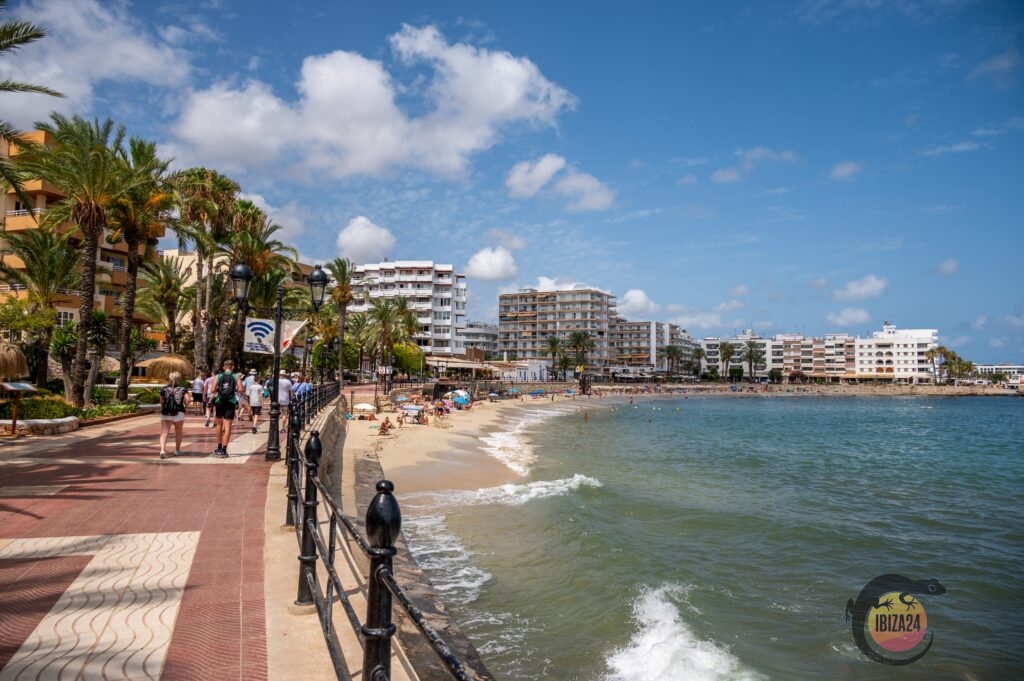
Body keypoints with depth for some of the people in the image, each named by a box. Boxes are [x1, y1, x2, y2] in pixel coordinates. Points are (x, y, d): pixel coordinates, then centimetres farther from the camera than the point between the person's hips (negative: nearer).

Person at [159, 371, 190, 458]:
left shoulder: (164, 389, 5)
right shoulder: (182, 389, 1)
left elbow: (161, 401, 8)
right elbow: (187, 399, -12)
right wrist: (186, 407, 5)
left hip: (165, 413, 0)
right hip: (179, 413, 0)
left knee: (164, 432, -4)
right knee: (178, 432, 18)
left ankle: (162, 450, -24)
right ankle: (177, 450, 29)